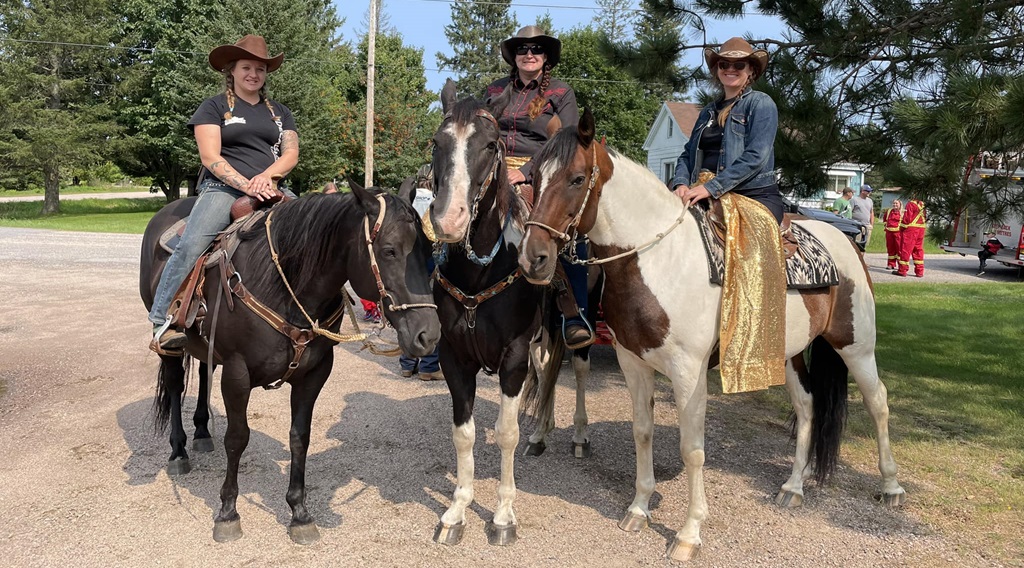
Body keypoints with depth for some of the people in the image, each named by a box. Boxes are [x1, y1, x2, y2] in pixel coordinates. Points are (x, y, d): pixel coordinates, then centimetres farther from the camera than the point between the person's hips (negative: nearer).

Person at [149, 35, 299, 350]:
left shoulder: (279, 112, 21)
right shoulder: (214, 107, 8)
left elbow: (291, 153, 8)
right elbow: (210, 157, -4)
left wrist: (265, 177, -12)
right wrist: (245, 185, -18)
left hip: (271, 190, 4)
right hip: (223, 188, -4)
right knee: (191, 246, -26)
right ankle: (163, 319, -19)